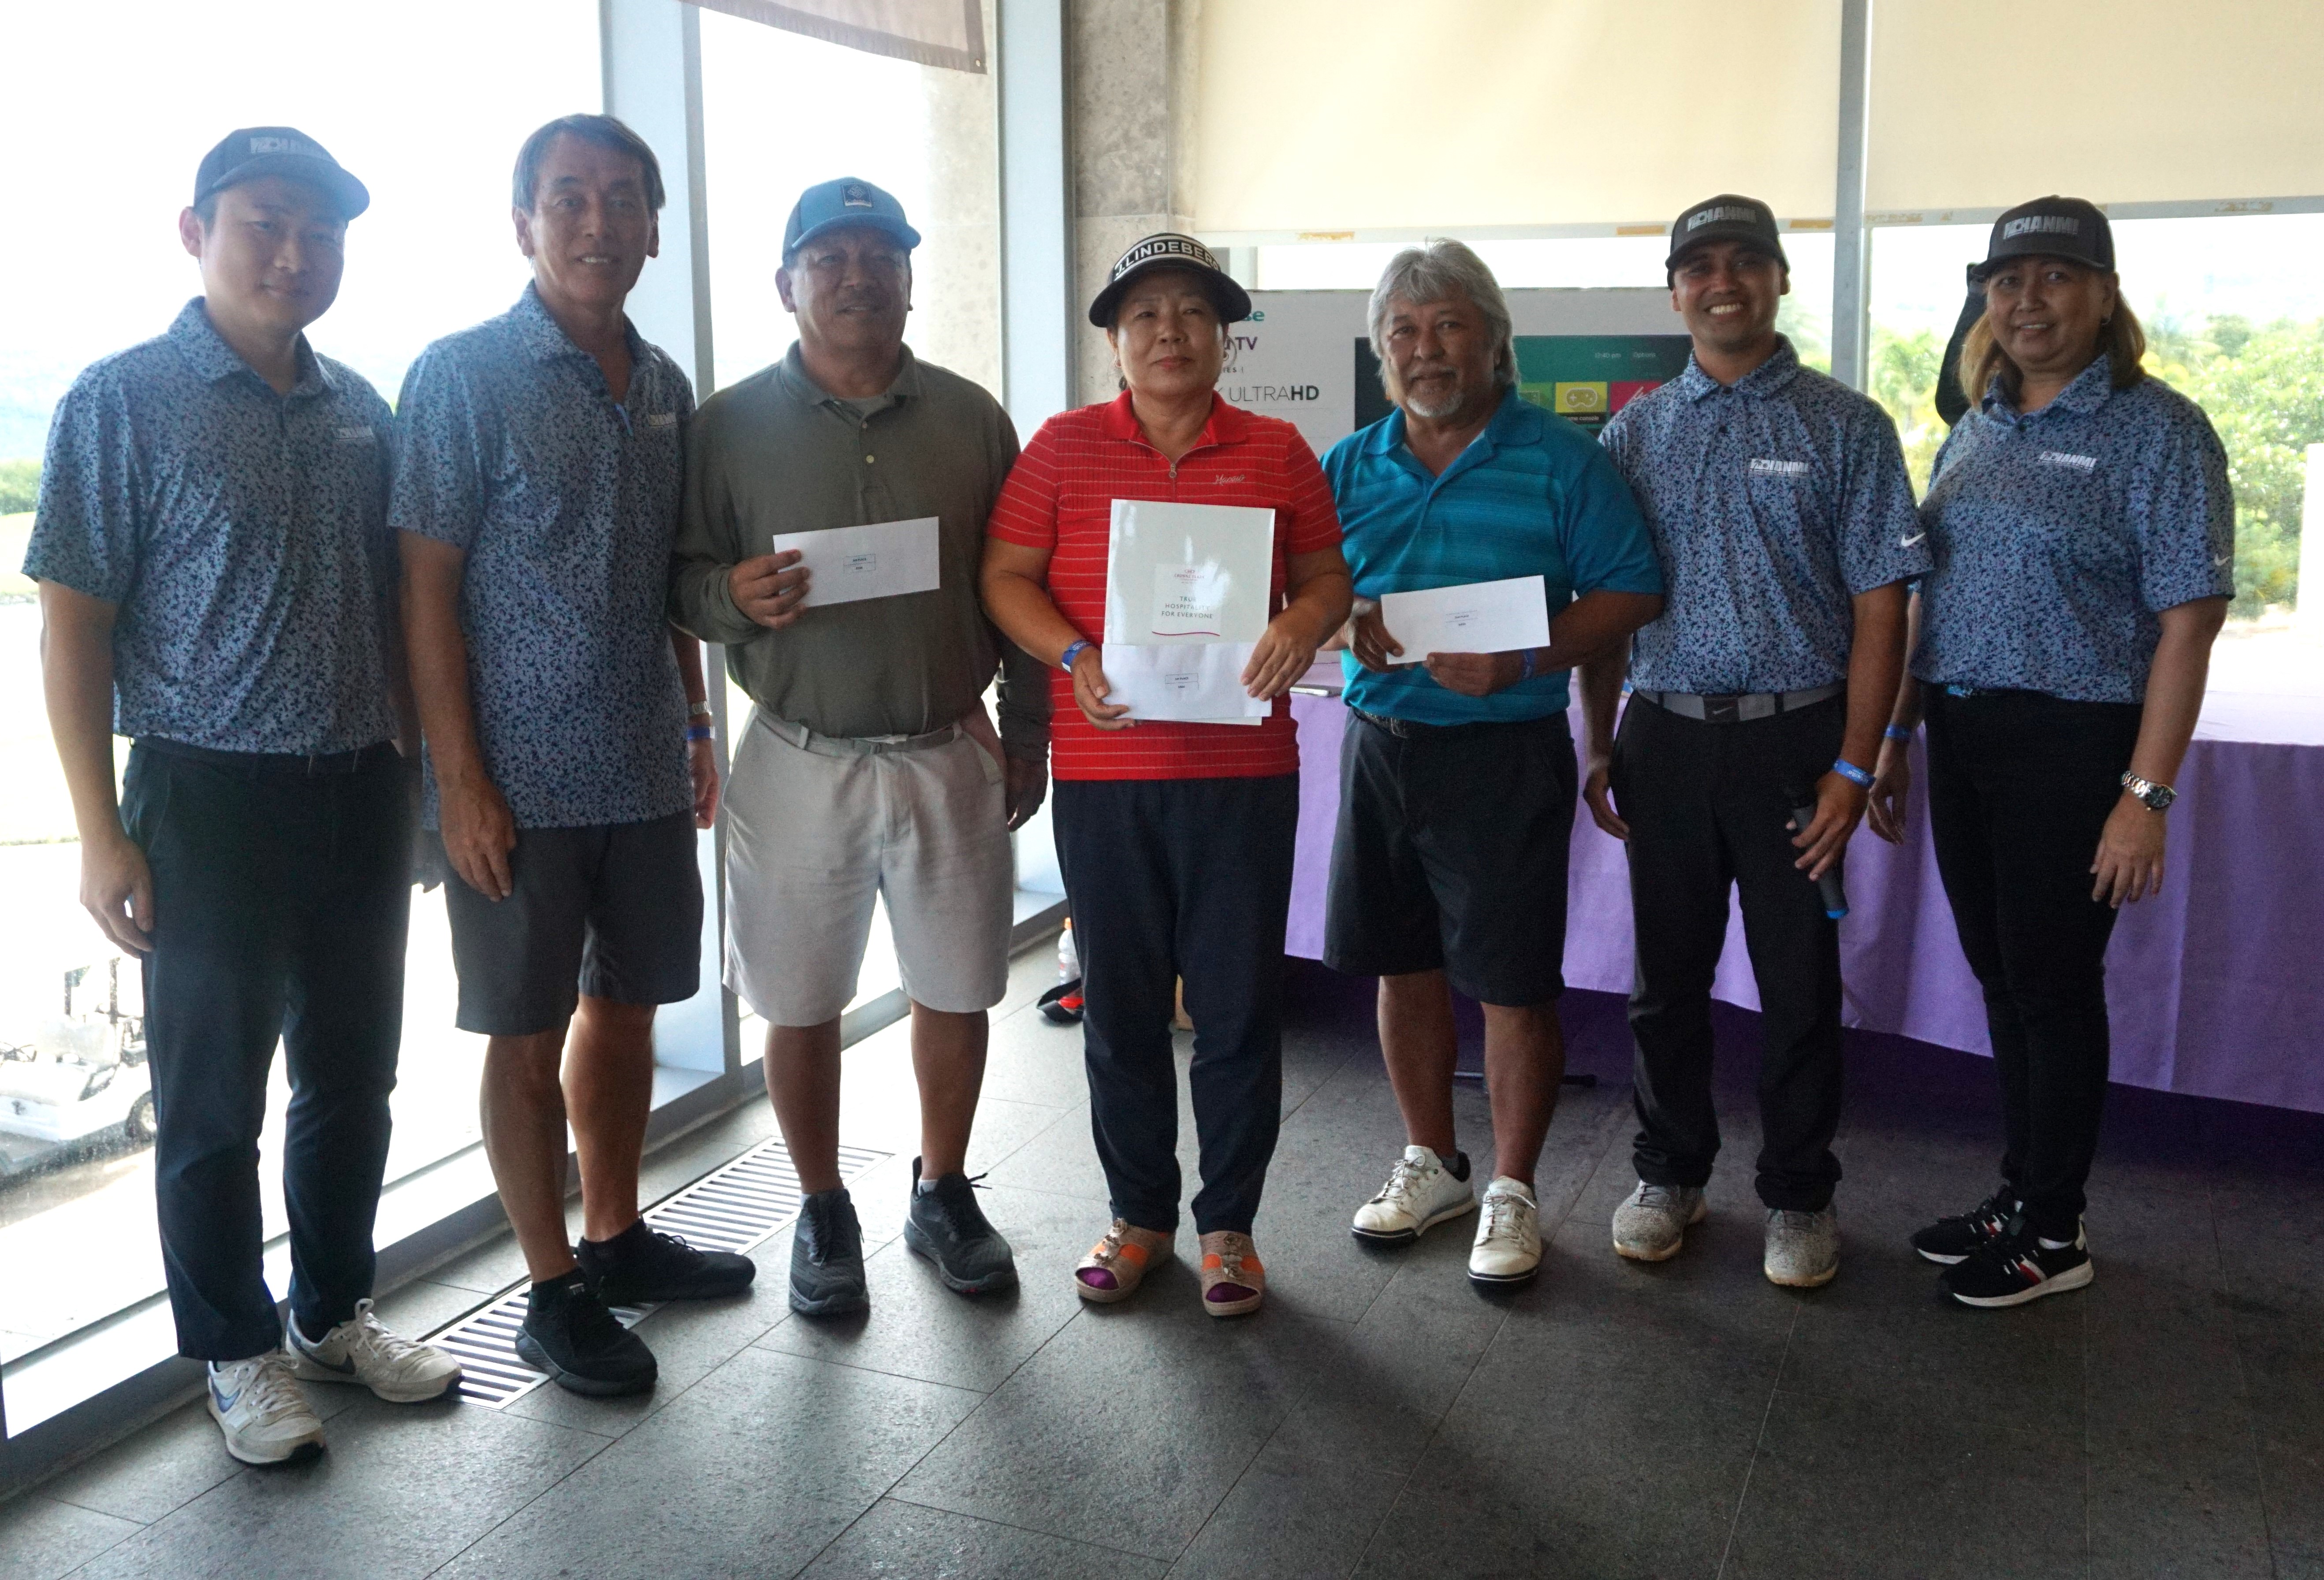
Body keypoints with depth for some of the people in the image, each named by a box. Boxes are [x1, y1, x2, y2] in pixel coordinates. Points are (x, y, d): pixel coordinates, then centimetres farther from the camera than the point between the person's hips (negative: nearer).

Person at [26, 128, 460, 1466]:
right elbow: (74, 627, -8)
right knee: (214, 1099, 8)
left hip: (362, 792, 5)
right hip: (211, 798, -5)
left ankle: (336, 1313, 33)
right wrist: (102, 835, -12)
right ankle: (238, 1352, 25)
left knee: (355, 1077, 15)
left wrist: (417, 768, 12)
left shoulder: (361, 407, 8)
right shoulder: (125, 400, -7)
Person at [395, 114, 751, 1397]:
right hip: (520, 779, -6)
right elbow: (427, 589, -11)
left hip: (643, 772, 6)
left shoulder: (664, 387, 9)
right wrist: (460, 781, -15)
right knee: (529, 1033, 4)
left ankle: (617, 1238, 31)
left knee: (627, 1005, 15)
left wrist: (697, 726, 14)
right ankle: (555, 1293, 16)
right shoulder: (463, 376, -8)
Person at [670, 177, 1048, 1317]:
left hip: (951, 754, 2)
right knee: (802, 1006, 8)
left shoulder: (970, 418, 6)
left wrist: (1028, 730, 9)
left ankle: (943, 1194, 32)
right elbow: (681, 579, 3)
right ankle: (823, 1214, 28)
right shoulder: (733, 424, 0)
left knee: (957, 990, 11)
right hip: (800, 763, -1)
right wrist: (732, 595, -20)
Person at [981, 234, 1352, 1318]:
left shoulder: (1276, 452, 8)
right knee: (1120, 1004, 10)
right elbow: (1005, 577, 2)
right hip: (1103, 770, 0)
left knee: (1239, 1005, 5)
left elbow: (1328, 574, 10)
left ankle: (1228, 1223, 22)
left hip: (1244, 769, 0)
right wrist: (1074, 657, -15)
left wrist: (1304, 625, -13)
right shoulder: (1065, 446, 5)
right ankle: (1138, 1214, 27)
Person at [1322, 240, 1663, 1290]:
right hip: (1380, 742, 5)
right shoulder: (1350, 466, 9)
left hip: (1505, 752, -4)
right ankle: (1431, 1166, 32)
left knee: (1513, 986, 1)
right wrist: (1345, 626, -13)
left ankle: (1511, 1193, 19)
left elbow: (1630, 593, -7)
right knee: (1404, 965, 14)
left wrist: (1521, 661, -21)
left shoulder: (1559, 460, -4)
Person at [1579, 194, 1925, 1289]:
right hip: (1665, 734, 2)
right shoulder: (1633, 433, 9)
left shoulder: (1845, 428, 1)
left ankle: (1799, 1197, 22)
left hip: (1795, 736, -2)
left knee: (1800, 982, 5)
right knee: (1667, 974, 10)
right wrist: (1601, 746, 6)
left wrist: (1853, 766, -9)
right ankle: (1671, 1175, 27)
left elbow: (1880, 604, -3)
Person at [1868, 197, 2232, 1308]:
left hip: (2073, 745, -6)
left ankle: (2053, 1232, 18)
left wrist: (2147, 796, -17)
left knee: (2052, 983, 2)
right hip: (1962, 736, 6)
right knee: (2000, 975, 14)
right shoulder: (1978, 430, 12)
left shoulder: (2157, 430, -9)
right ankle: (2019, 1194, 29)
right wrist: (1895, 737, 14)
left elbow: (2188, 624, -12)